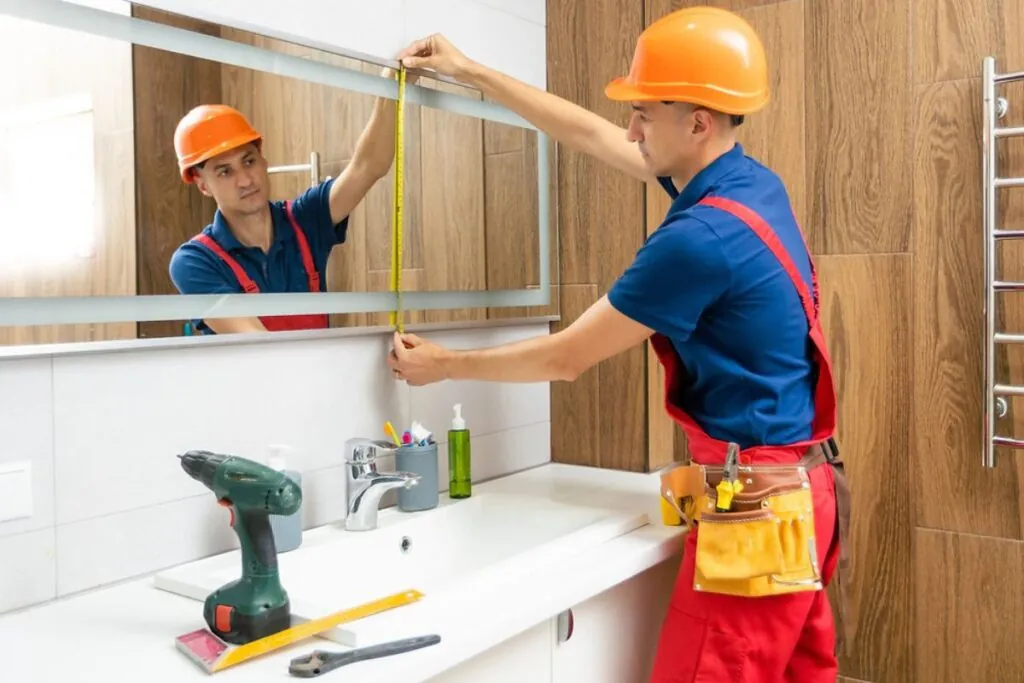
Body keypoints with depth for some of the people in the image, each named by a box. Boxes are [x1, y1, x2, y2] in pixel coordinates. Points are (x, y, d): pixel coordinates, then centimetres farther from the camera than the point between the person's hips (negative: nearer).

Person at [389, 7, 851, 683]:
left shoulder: (700, 238, -23)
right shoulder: (750, 182, 5)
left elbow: (566, 358, -13)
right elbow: (591, 134, 13)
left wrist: (444, 364, 1)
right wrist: (472, 72, 17)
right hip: (800, 482, 9)